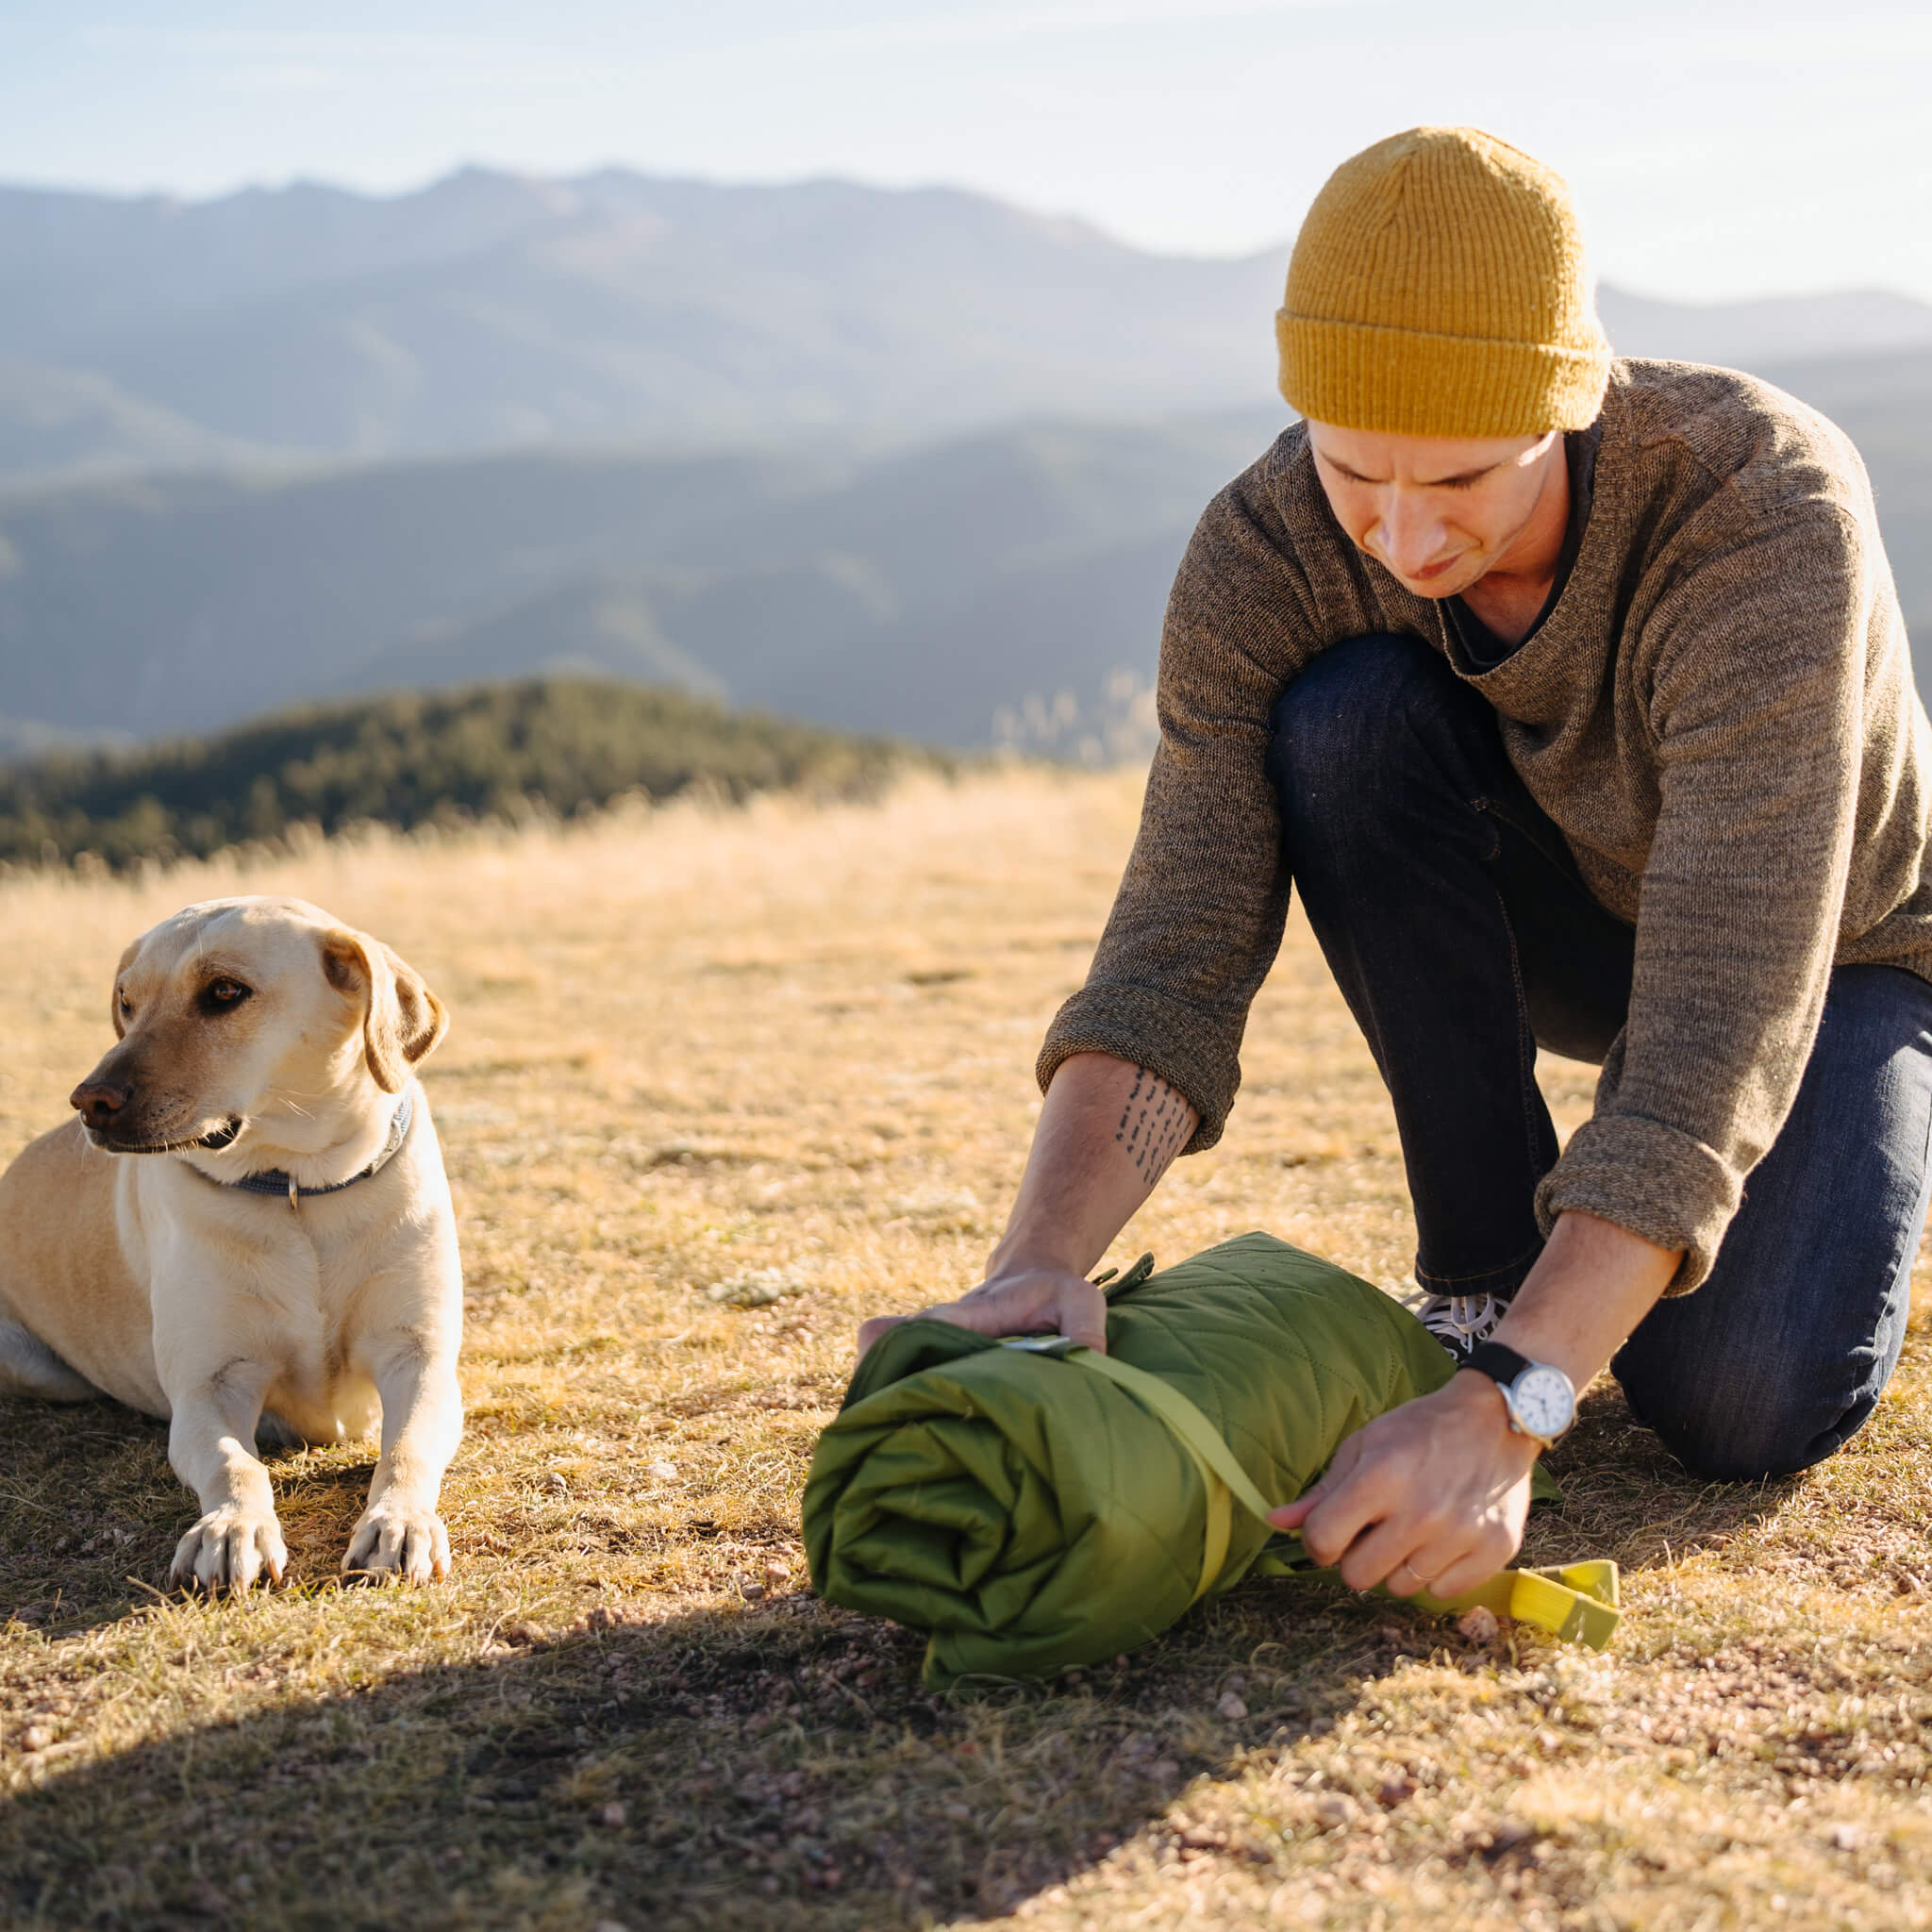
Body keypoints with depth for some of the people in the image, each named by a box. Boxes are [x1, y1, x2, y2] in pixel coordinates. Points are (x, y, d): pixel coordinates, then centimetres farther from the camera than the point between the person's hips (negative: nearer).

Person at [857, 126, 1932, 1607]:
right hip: (1577, 915, 3)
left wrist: (1509, 1407, -56)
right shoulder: (1266, 555, -28)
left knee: (1740, 1409, -27)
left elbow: (1725, 1021, -46)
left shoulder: (1774, 520, -40)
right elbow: (1178, 956, -31)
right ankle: (1485, 1264, -13)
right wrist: (1042, 1264, -50)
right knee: (1346, 714, -30)